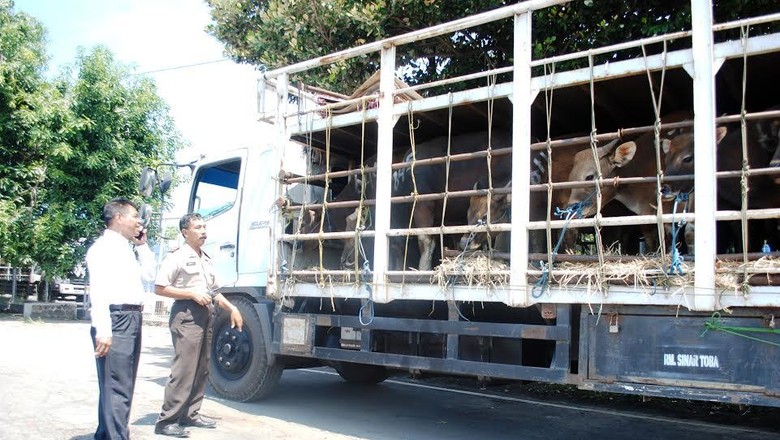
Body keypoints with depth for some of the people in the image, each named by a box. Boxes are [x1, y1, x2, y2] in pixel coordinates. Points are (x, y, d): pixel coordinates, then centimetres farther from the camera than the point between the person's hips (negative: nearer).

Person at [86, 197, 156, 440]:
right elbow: (99, 290, -18)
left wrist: (142, 245, 21)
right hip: (116, 319, -10)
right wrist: (103, 330, -27)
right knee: (117, 388, -12)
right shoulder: (104, 247, -8)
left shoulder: (127, 249, 21)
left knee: (121, 385, 16)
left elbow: (149, 275, 28)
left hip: (132, 319, 10)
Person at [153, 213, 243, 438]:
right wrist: (192, 294, -18)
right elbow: (159, 288, -13)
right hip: (186, 316, -9)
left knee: (201, 369, 11)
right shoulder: (177, 257, -8)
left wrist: (232, 308, 12)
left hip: (205, 316, 9)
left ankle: (190, 414, 19)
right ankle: (166, 421, -7)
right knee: (184, 369, -12)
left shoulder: (206, 259, 18)